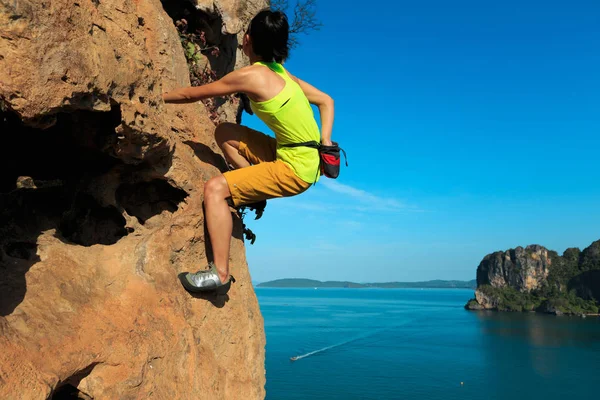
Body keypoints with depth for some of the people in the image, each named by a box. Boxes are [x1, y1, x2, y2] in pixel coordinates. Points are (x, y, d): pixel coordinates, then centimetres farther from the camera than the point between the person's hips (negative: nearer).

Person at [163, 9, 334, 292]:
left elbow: (192, 95, -3)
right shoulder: (280, 72, 10)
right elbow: (326, 101, 12)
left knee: (215, 188, -15)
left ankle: (220, 272, -13)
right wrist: (324, 142, 1)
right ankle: (256, 189, 11)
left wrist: (157, 97, 13)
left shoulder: (251, 75, -14)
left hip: (295, 168, -9)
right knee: (224, 133, 14)